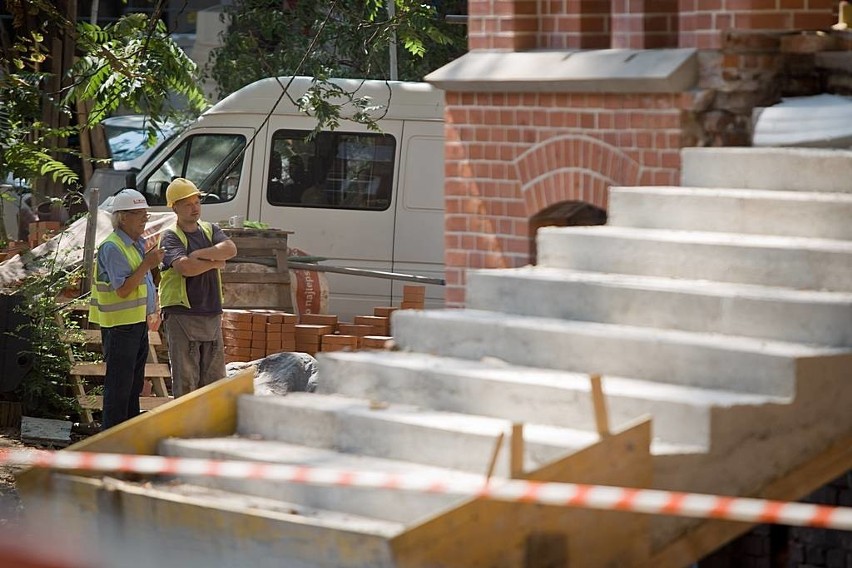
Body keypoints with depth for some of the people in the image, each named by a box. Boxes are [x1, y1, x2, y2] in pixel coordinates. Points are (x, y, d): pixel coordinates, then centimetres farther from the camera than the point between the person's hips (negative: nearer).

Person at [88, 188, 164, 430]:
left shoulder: (138, 243, 14)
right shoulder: (112, 247, -17)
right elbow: (123, 290, -23)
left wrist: (151, 311, 18)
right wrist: (147, 264, -24)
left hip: (138, 322, 10)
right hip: (119, 325, -10)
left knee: (135, 382, 15)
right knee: (119, 384, -6)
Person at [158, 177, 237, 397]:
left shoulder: (211, 230, 14)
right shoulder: (170, 237, -4)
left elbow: (230, 249, -5)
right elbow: (185, 267, -22)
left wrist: (199, 254, -14)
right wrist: (215, 262, -7)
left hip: (212, 315, 6)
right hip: (182, 315, -6)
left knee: (214, 378, 10)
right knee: (185, 380, -5)